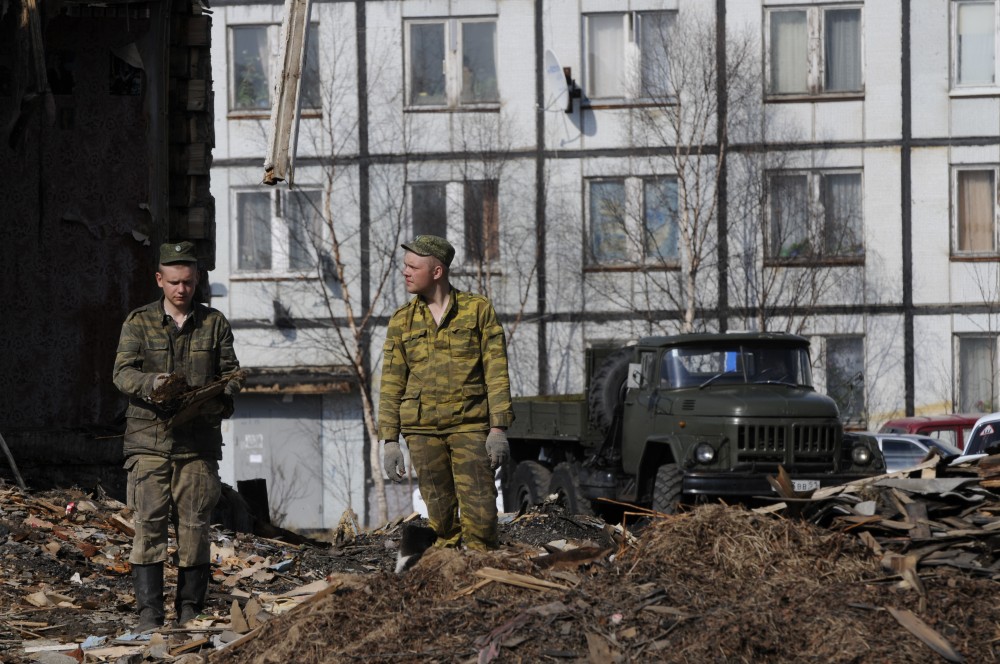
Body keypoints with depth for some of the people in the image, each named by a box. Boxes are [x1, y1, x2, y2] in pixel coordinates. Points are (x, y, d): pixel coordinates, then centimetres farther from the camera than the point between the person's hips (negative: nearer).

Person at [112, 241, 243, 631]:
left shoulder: (214, 323, 12)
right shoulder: (139, 322, 8)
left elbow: (232, 373, 11)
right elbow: (123, 372, -2)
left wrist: (219, 399, -12)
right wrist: (152, 384, -23)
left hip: (198, 441, 1)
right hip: (149, 440, -1)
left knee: (195, 526, 1)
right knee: (148, 525, -8)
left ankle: (190, 610, 9)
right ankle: (149, 613, -7)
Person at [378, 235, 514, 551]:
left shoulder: (478, 309, 2)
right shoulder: (401, 321, 9)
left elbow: (496, 372, -1)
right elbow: (391, 384, 9)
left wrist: (499, 428, -9)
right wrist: (389, 440, 3)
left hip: (471, 425, -2)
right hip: (422, 429, 2)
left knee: (480, 510, -8)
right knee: (440, 514, 3)